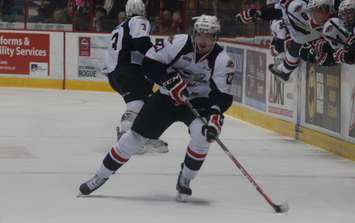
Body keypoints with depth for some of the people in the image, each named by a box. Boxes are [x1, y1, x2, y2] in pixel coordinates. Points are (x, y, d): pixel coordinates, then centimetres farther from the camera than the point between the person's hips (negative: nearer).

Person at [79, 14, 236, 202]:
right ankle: (101, 176, 15)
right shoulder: (179, 43, -20)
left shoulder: (222, 60, -19)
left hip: (198, 102, -1)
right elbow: (149, 62, -15)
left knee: (202, 134, -30)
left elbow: (223, 95, -20)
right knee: (136, 135, 0)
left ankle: (184, 182, -8)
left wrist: (215, 115, -38)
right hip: (168, 97, 1)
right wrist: (169, 79, -29)